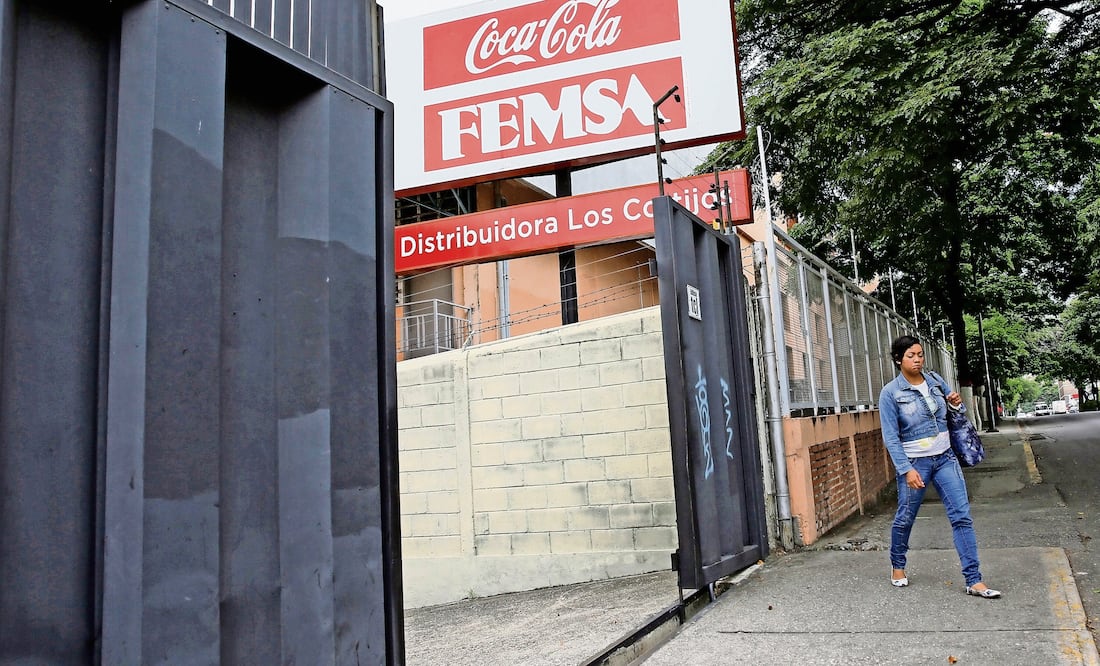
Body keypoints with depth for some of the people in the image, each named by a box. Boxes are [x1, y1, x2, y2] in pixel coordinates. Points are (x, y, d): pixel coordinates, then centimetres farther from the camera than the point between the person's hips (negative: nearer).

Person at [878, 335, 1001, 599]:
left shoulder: (935, 380, 3)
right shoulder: (890, 393, -11)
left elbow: (955, 416, 16)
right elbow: (891, 437, -12)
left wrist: (957, 405, -7)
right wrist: (906, 469, -19)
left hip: (945, 458, 4)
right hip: (914, 462, -4)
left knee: (962, 516, -3)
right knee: (905, 518, 10)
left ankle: (974, 581, 1)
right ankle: (898, 566, 34)